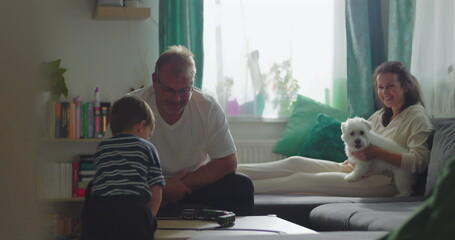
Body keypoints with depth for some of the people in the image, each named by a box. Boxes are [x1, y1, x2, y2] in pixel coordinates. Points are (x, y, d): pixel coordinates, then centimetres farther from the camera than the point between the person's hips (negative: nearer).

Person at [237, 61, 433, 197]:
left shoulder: (417, 117, -4)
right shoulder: (380, 115, 21)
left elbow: (419, 162, -17)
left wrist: (377, 153, -23)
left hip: (383, 181, -8)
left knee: (305, 180, -17)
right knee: (296, 162, -7)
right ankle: (234, 173, -11)